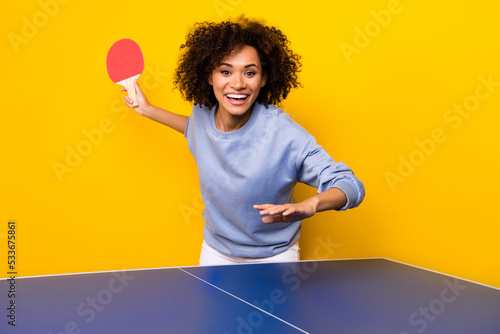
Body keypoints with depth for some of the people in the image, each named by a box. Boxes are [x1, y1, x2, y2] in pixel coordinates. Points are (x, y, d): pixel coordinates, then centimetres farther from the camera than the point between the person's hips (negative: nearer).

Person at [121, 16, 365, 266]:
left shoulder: (282, 134, -32)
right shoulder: (202, 114, -15)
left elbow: (351, 187, -32)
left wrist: (309, 205, -51)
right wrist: (147, 109, 11)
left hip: (272, 258, -4)